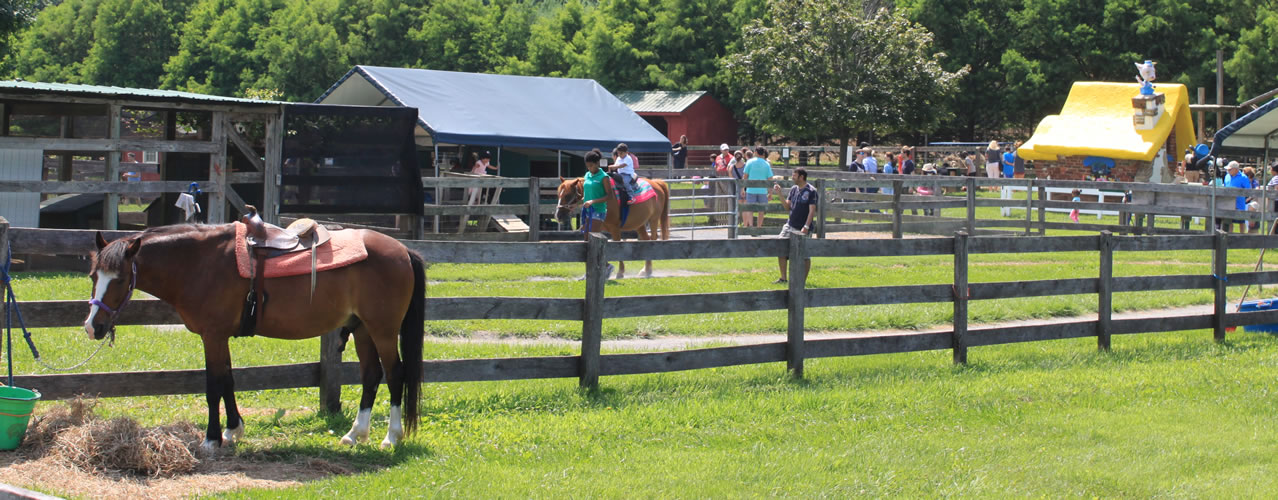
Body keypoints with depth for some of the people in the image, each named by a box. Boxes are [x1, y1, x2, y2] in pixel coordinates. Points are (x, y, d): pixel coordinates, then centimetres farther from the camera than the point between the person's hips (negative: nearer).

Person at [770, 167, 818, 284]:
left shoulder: (811, 191, -10)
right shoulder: (793, 189, 10)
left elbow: (812, 210, -14)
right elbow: (788, 206, 12)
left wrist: (806, 227, -22)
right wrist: (780, 194, 1)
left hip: (802, 229, -7)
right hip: (790, 226, 7)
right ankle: (783, 278, 13)